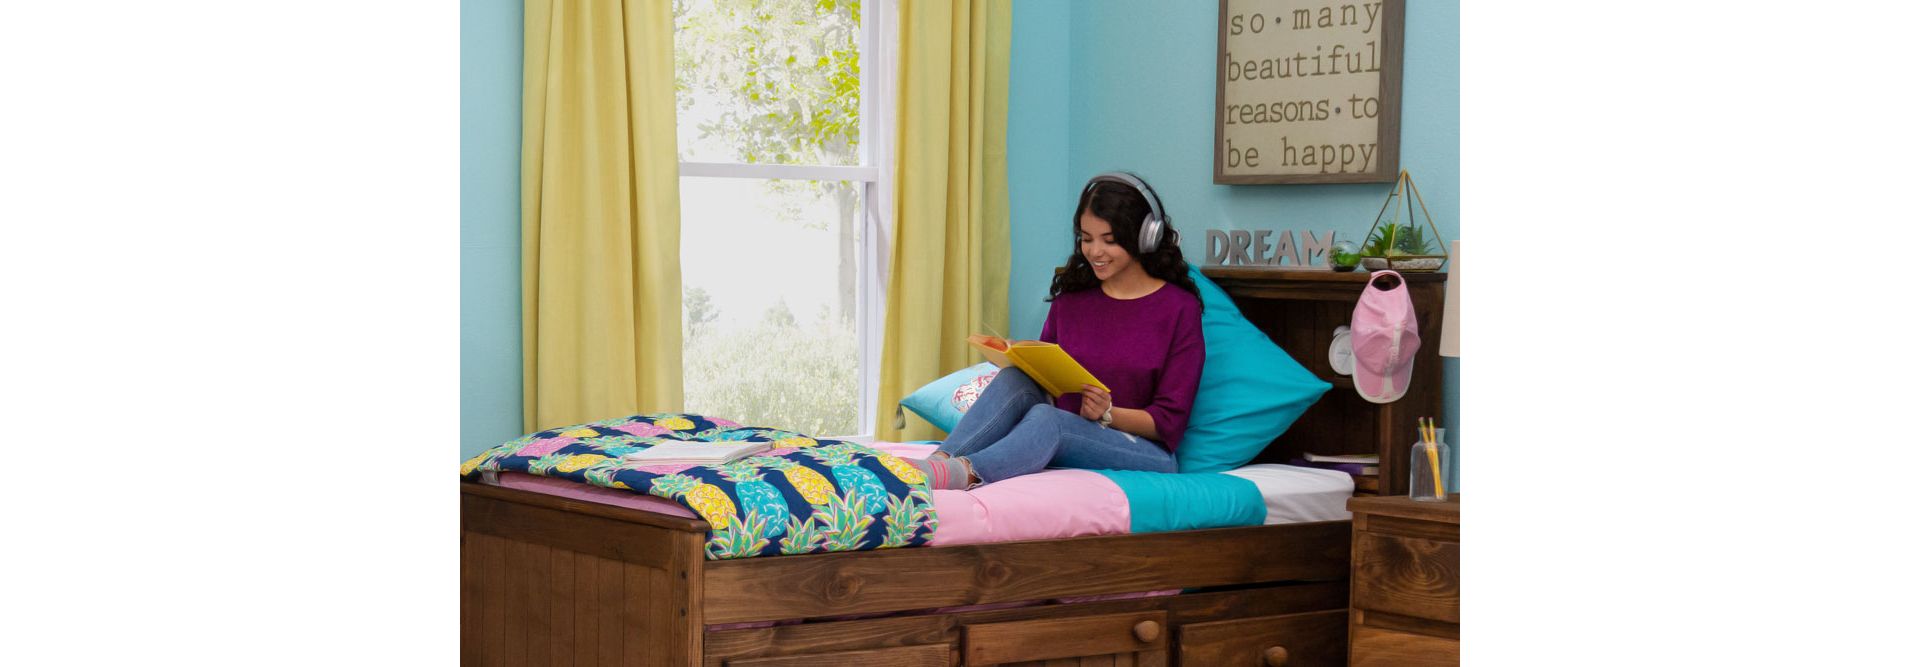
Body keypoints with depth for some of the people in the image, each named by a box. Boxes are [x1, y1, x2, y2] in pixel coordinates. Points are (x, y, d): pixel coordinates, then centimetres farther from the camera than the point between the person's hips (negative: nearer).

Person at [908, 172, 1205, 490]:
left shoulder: (1179, 308, -3)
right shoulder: (1071, 297, 13)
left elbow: (1169, 420, -5)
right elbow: (1046, 374, 15)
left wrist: (1108, 413, -22)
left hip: (1147, 454, -5)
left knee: (1045, 419, -34)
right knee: (1014, 379, -24)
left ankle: (964, 473, -62)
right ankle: (937, 464, -45)